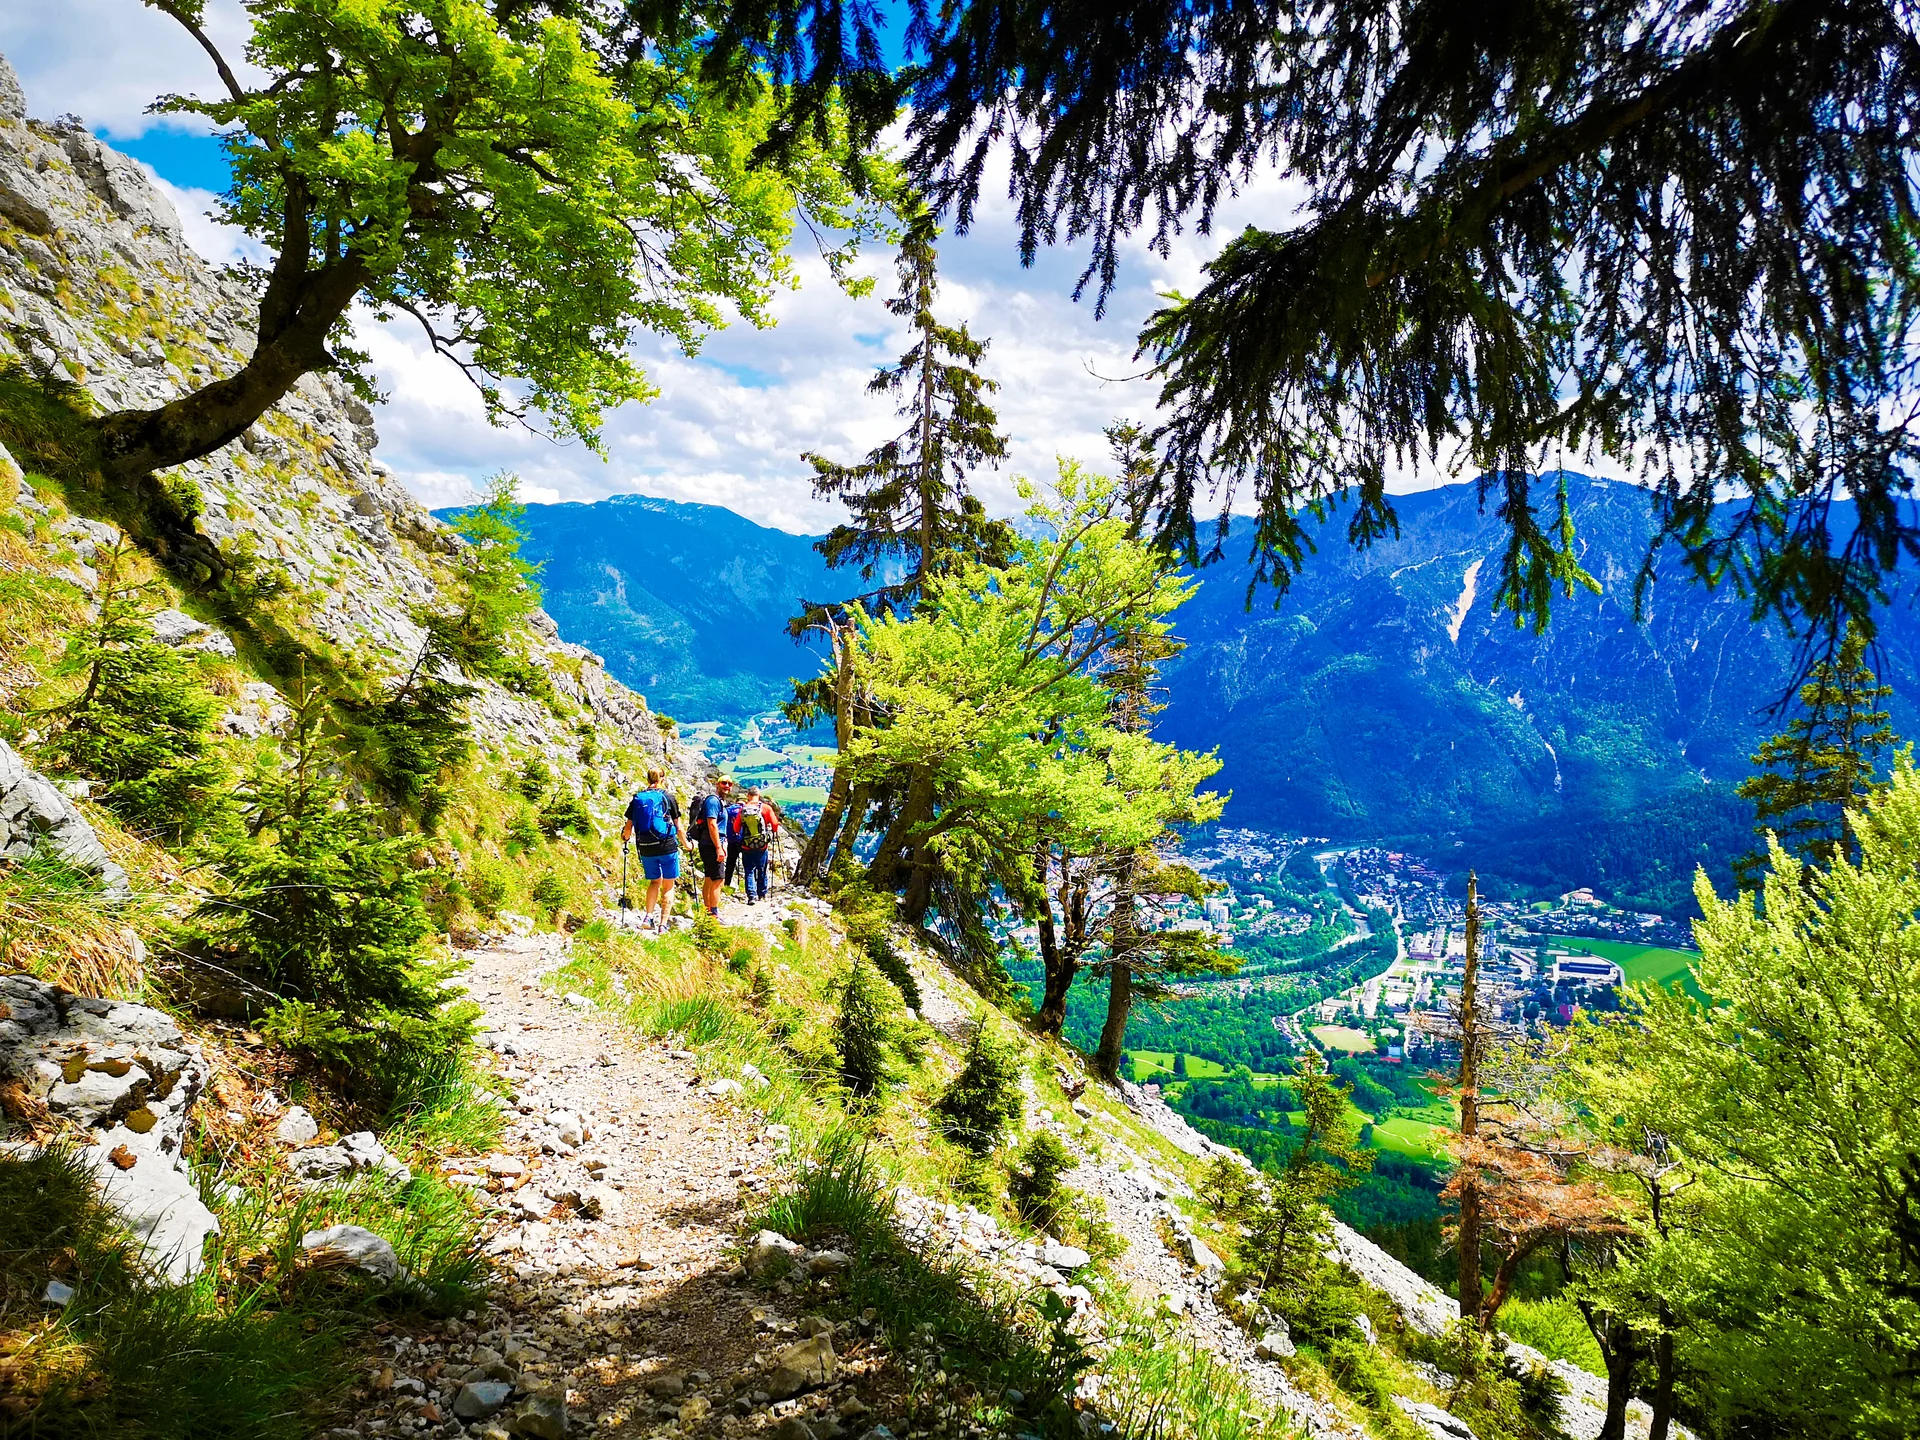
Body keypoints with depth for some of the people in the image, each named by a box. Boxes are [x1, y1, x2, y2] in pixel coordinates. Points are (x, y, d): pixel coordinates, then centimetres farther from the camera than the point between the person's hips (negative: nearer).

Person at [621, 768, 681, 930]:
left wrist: (624, 839, 26)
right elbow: (678, 827, 2)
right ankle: (663, 924, 4)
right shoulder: (668, 798, -3)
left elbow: (629, 827, 4)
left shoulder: (636, 799, 3)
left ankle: (647, 916, 7)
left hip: (645, 849, 3)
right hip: (667, 847, -3)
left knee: (655, 881, 22)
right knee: (668, 885, 8)